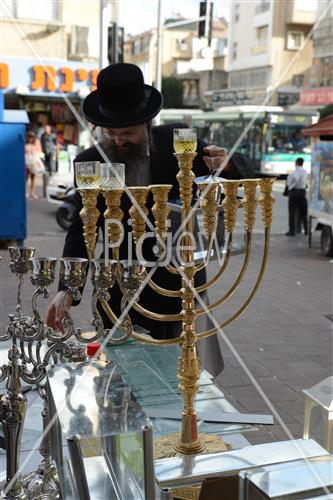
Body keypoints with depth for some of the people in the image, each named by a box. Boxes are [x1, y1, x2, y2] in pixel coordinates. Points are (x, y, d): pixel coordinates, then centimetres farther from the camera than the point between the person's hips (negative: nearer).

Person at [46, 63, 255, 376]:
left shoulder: (175, 141, -6)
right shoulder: (89, 162, -5)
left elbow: (244, 173, 1)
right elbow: (81, 231, -3)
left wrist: (227, 164, -23)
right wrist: (66, 289, -17)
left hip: (180, 284, 0)